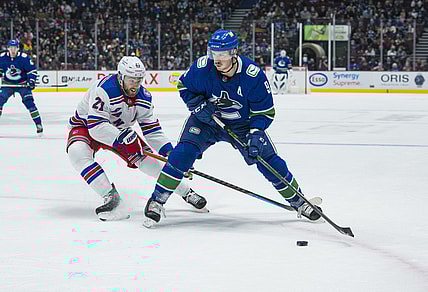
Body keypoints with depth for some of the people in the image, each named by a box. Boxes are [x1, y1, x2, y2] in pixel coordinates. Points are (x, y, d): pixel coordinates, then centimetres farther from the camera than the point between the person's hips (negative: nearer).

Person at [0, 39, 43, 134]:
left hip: (22, 84, -3)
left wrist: (31, 81, -20)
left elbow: (32, 70, -9)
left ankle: (38, 124, -10)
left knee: (28, 101, -16)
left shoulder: (24, 58, -17)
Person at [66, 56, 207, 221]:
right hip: (85, 126, -5)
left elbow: (152, 131, -7)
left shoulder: (143, 98, -13)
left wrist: (170, 153, -18)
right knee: (78, 152, -35)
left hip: (120, 130, 5)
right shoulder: (104, 90, -34)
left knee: (145, 157, -7)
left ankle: (186, 192, 9)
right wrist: (121, 137, -48)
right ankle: (111, 197, -37)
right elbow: (96, 126, -38)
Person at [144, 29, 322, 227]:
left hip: (242, 124, 0)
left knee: (269, 162, -5)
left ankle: (299, 202, 16)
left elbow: (265, 111, -17)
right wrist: (198, 105, -19)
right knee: (184, 152, -21)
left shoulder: (253, 75, -27)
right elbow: (183, 85, -3)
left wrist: (256, 134, -31)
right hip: (207, 120, 0)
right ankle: (157, 201, -12)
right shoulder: (202, 68, -25)